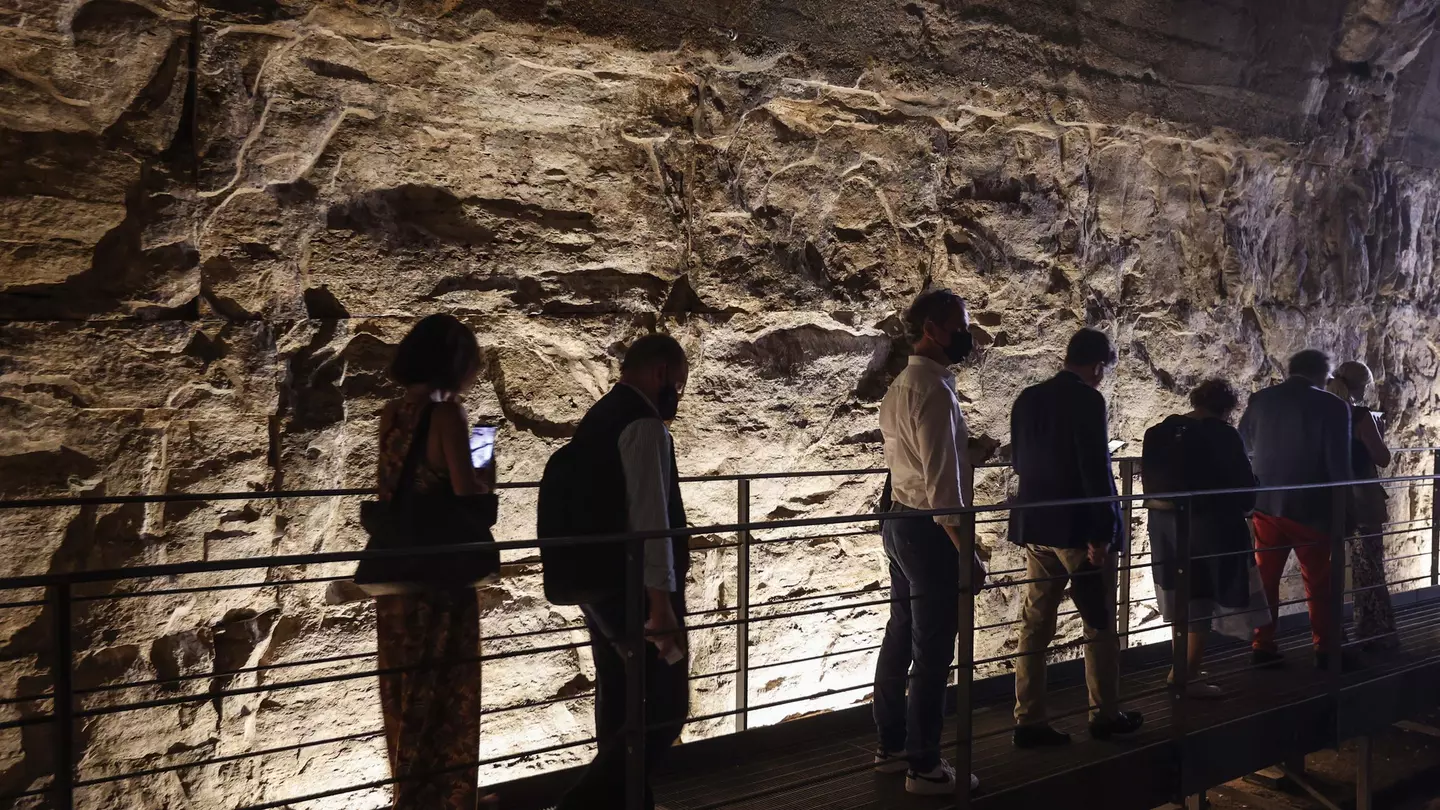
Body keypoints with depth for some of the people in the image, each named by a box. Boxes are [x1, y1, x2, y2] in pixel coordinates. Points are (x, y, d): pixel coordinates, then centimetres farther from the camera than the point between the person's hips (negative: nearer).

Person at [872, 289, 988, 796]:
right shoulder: (934, 389, -18)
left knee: (901, 638, 17)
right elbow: (942, 483, -22)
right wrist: (968, 552, -18)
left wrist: (967, 448, 16)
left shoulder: (900, 386, 13)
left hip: (900, 522, 10)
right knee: (932, 650, 0)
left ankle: (891, 747, 29)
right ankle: (924, 766, 10)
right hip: (929, 530, -10)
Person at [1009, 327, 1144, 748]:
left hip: (1036, 526, 6)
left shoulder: (1027, 399, 7)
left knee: (1035, 625, 8)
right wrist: (1102, 532, -15)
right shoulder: (1087, 401, -14)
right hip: (1078, 528, -6)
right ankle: (1105, 715, 21)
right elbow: (1096, 470, -19)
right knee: (1100, 625, 10)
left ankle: (1029, 721, 11)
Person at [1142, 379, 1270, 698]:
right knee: (1203, 601, 4)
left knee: (1183, 598, 18)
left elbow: (1150, 479, 7)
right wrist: (1243, 508, 12)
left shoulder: (1157, 433, 4)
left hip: (1166, 524, 6)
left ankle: (1181, 669, 26)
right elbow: (1244, 484, -7)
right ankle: (1189, 677, 7)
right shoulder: (1223, 436, -12)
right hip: (1211, 527, -6)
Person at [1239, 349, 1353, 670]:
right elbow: (1339, 464, -11)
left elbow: (1242, 445, 13)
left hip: (1267, 504, 3)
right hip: (1310, 508, -3)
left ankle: (1263, 648, 14)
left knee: (1265, 578, 11)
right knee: (1319, 583, 10)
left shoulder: (1260, 399, 0)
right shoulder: (1332, 406, -11)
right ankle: (1326, 651, 16)